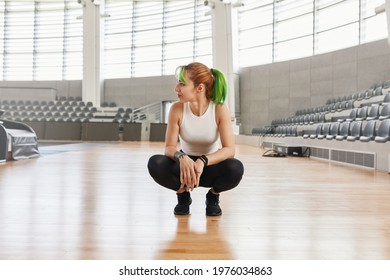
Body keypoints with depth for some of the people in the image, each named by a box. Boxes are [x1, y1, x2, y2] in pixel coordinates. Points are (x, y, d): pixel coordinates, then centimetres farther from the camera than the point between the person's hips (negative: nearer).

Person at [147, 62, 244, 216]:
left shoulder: (220, 110, -21)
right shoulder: (177, 109, -17)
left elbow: (229, 149, -25)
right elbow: (169, 147, -15)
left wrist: (203, 161, -42)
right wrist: (181, 157, -39)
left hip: (211, 165, -1)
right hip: (185, 164, 1)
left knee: (235, 168, -34)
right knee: (155, 163, -30)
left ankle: (213, 195, 2)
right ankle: (183, 194, 3)